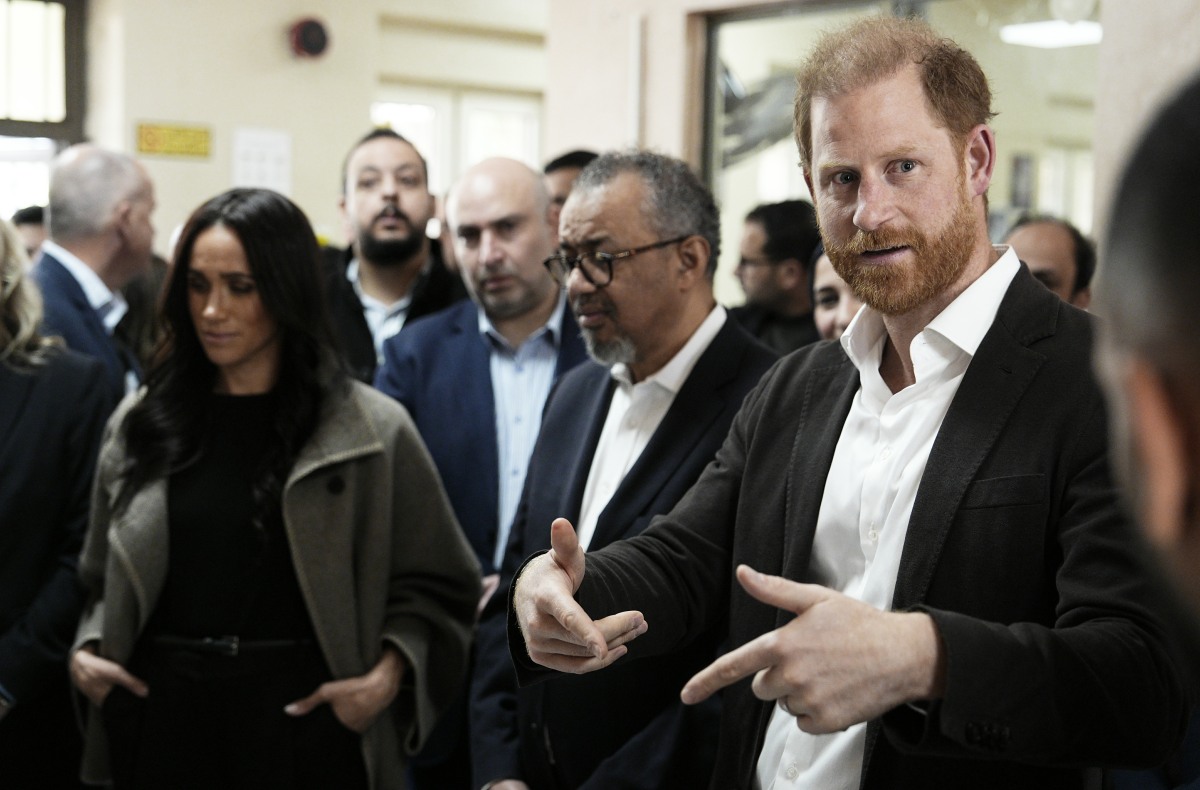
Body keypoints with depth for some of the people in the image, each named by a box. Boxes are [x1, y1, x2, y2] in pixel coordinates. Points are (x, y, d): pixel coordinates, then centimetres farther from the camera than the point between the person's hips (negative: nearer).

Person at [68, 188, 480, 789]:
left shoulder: (372, 430, -3)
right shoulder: (139, 424, 7)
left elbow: (437, 585, 2)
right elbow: (102, 583, 18)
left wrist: (388, 673, -12)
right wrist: (88, 650, 0)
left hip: (303, 720, -2)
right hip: (163, 720, 3)